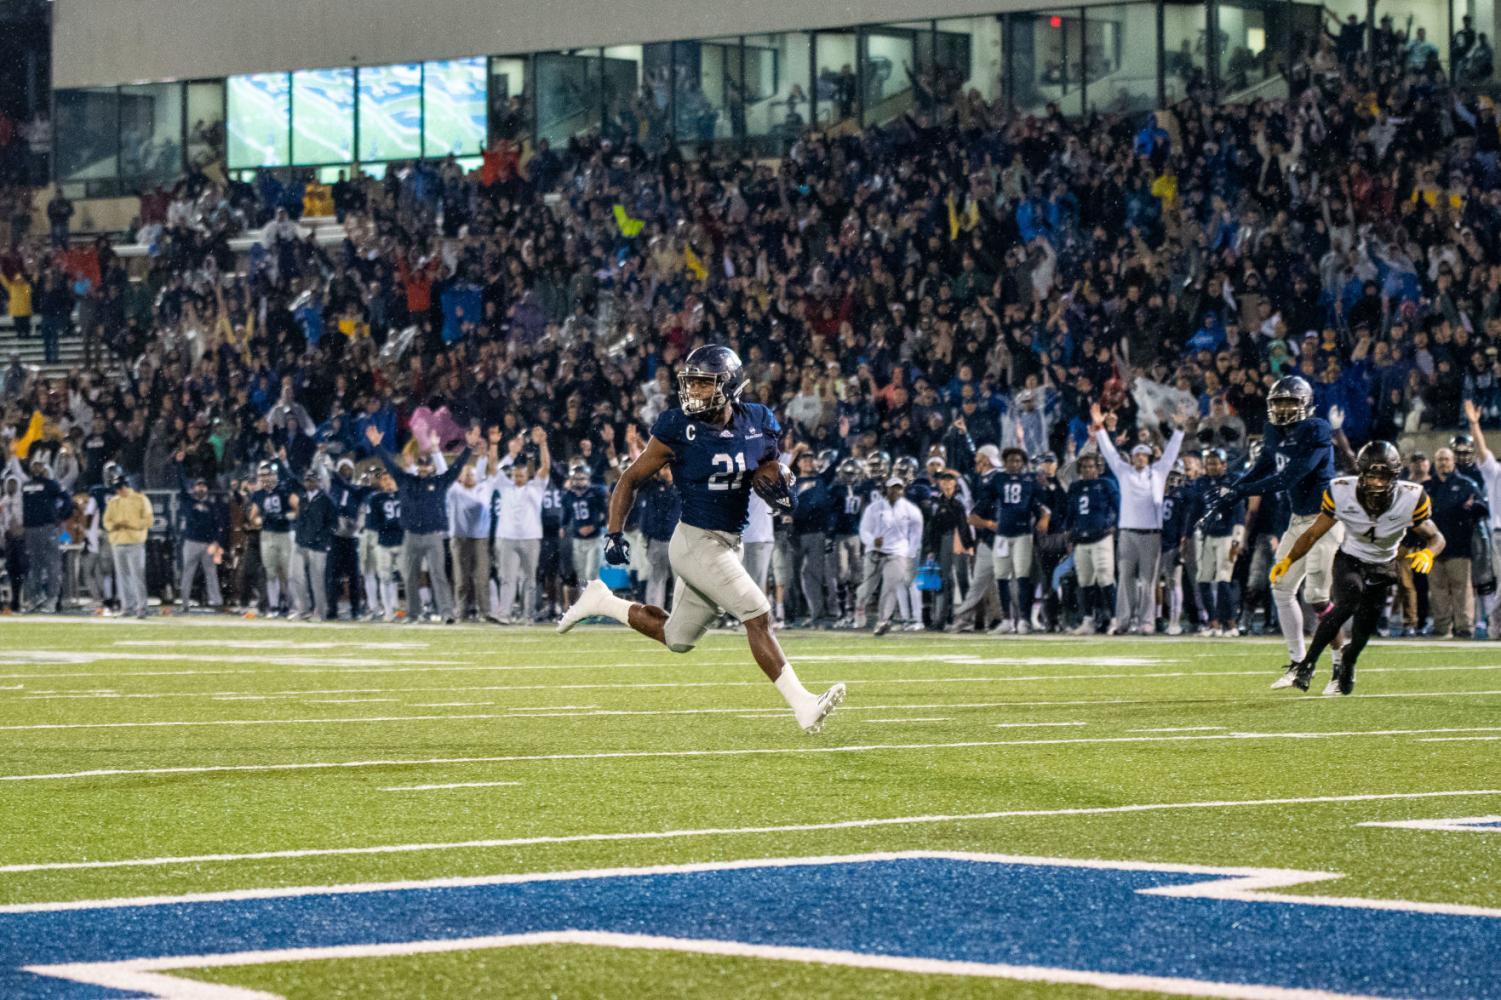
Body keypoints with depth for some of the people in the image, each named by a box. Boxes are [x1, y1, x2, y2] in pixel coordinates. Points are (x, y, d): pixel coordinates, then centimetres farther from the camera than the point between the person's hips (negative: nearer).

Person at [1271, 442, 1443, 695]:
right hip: (1350, 559, -2)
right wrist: (1289, 559, -22)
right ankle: (1305, 667, -32)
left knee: (1363, 630, 3)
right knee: (1348, 601, -31)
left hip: (1382, 567, 2)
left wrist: (1428, 553, -37)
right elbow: (1314, 533, -12)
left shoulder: (1410, 499, -25)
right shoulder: (1342, 493, -24)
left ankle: (1344, 671, 38)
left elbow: (1436, 538, -14)